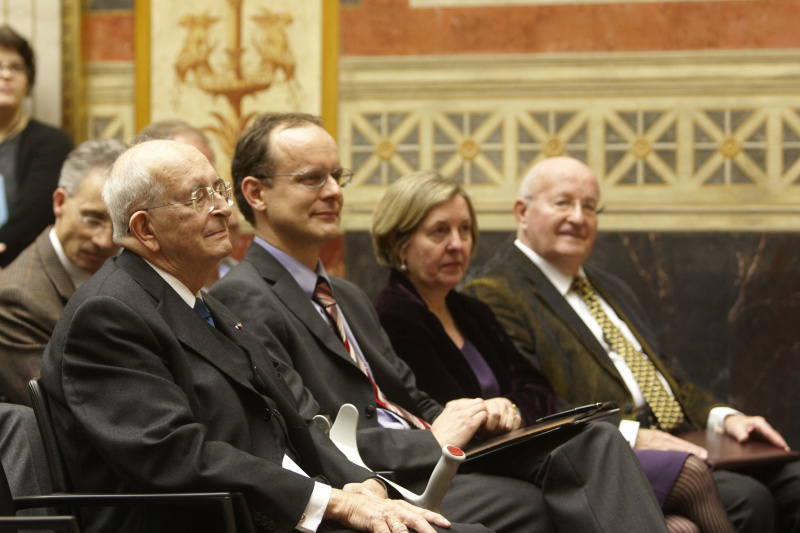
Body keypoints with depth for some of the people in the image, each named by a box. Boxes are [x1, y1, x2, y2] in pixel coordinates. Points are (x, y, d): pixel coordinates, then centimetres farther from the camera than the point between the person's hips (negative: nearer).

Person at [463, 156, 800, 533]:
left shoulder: (611, 290, 27)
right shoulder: (493, 296, -4)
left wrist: (724, 417, 8)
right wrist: (632, 436, -23)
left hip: (683, 446, 9)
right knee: (746, 500, -29)